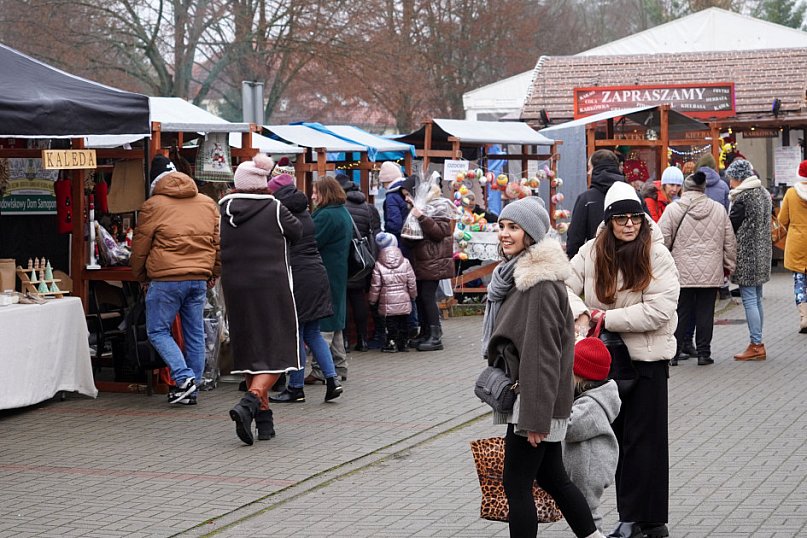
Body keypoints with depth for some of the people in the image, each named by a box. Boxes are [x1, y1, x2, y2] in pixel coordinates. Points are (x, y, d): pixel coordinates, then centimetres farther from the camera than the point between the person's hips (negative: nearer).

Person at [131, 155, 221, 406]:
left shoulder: (152, 206, -3)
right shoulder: (208, 204, 12)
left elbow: (139, 247, 2)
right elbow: (219, 243, 16)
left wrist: (141, 277, 17)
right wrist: (214, 274, 27)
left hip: (166, 279, -5)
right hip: (200, 279, 5)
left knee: (158, 331, 5)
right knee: (195, 334, 11)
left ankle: (183, 377, -10)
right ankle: (192, 388, 14)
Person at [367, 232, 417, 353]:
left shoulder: (378, 265, -8)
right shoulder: (405, 263, -4)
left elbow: (375, 286, -5)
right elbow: (411, 283, 1)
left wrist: (372, 300, 7)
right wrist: (413, 295, 17)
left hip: (387, 303, -2)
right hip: (404, 302, 2)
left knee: (390, 323, 6)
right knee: (403, 323, 11)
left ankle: (391, 342, 2)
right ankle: (402, 343, 14)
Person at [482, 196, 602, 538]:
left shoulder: (540, 284, -20)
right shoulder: (516, 273, 11)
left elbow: (543, 352, -22)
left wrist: (535, 417, -22)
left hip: (534, 397, -10)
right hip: (519, 392, 10)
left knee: (516, 484, -3)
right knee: (551, 477, 16)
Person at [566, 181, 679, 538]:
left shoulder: (657, 255, -12)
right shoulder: (592, 253, -1)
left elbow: (660, 310, -19)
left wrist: (606, 318, -17)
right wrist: (581, 315, -15)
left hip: (647, 358, -4)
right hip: (607, 357, 4)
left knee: (644, 440, 0)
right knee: (618, 437, 11)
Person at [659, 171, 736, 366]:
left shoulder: (673, 209, -4)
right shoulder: (718, 209, 5)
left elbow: (663, 240, -4)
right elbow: (730, 242, 10)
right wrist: (728, 265, 21)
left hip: (682, 271, -1)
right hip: (711, 274, 2)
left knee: (681, 313, 4)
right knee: (705, 313, 7)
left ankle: (673, 354, 7)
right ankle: (703, 353, 10)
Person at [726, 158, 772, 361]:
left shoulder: (742, 198, -15)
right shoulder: (764, 194, 11)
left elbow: (731, 226, -12)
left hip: (747, 255, -9)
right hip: (762, 253, 9)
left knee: (749, 300, -6)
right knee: (757, 299, 14)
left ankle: (756, 345, -8)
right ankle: (757, 343, 17)